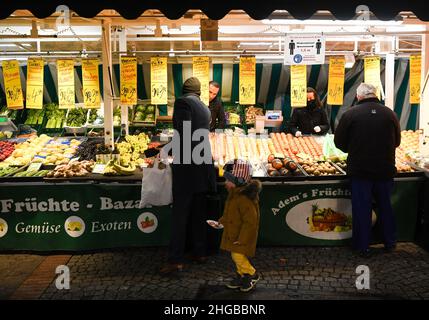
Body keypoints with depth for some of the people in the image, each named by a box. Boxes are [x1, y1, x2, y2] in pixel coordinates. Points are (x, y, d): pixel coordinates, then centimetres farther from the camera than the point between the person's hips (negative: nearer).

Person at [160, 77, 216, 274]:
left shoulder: (182, 102, -8)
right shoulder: (204, 108, 14)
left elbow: (183, 133, -18)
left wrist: (178, 159, -7)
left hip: (187, 165, -7)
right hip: (203, 165, 7)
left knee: (180, 213, -5)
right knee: (198, 212, 14)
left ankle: (176, 260, -5)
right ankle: (199, 252, 22)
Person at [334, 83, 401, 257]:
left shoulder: (351, 114, -11)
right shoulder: (389, 113, -1)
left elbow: (339, 142, -5)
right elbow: (397, 141, 9)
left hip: (360, 169, -3)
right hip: (385, 169, 3)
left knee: (362, 208, 7)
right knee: (385, 206, 19)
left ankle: (363, 246, 15)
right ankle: (390, 242, 31)